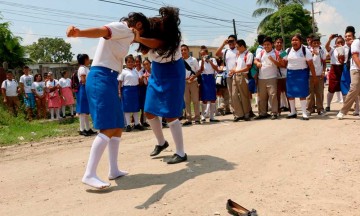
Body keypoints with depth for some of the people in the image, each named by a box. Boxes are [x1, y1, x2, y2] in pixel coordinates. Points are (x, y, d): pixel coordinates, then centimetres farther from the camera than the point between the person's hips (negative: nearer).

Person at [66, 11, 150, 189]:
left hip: (108, 80, 10)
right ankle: (89, 175, -20)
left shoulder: (126, 34, 26)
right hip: (102, 79, -10)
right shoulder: (122, 28, -5)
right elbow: (100, 31, -27)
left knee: (118, 127, 12)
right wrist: (78, 32, -45)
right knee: (109, 128, -18)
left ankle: (113, 170, 19)